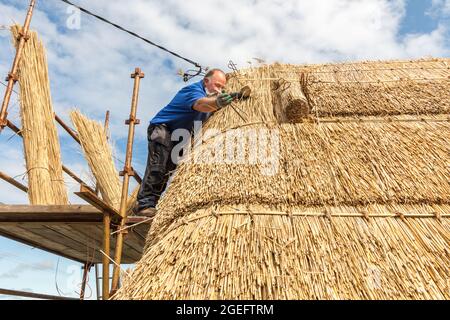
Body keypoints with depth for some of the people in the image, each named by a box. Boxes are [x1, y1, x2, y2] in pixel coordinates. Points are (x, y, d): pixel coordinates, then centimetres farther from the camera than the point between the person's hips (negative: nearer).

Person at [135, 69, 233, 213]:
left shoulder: (210, 94, 9)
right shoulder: (194, 89, -24)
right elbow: (200, 104, -48)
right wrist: (216, 103, -70)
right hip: (162, 128, -9)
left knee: (168, 169, 4)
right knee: (158, 166, -27)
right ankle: (145, 203, -28)